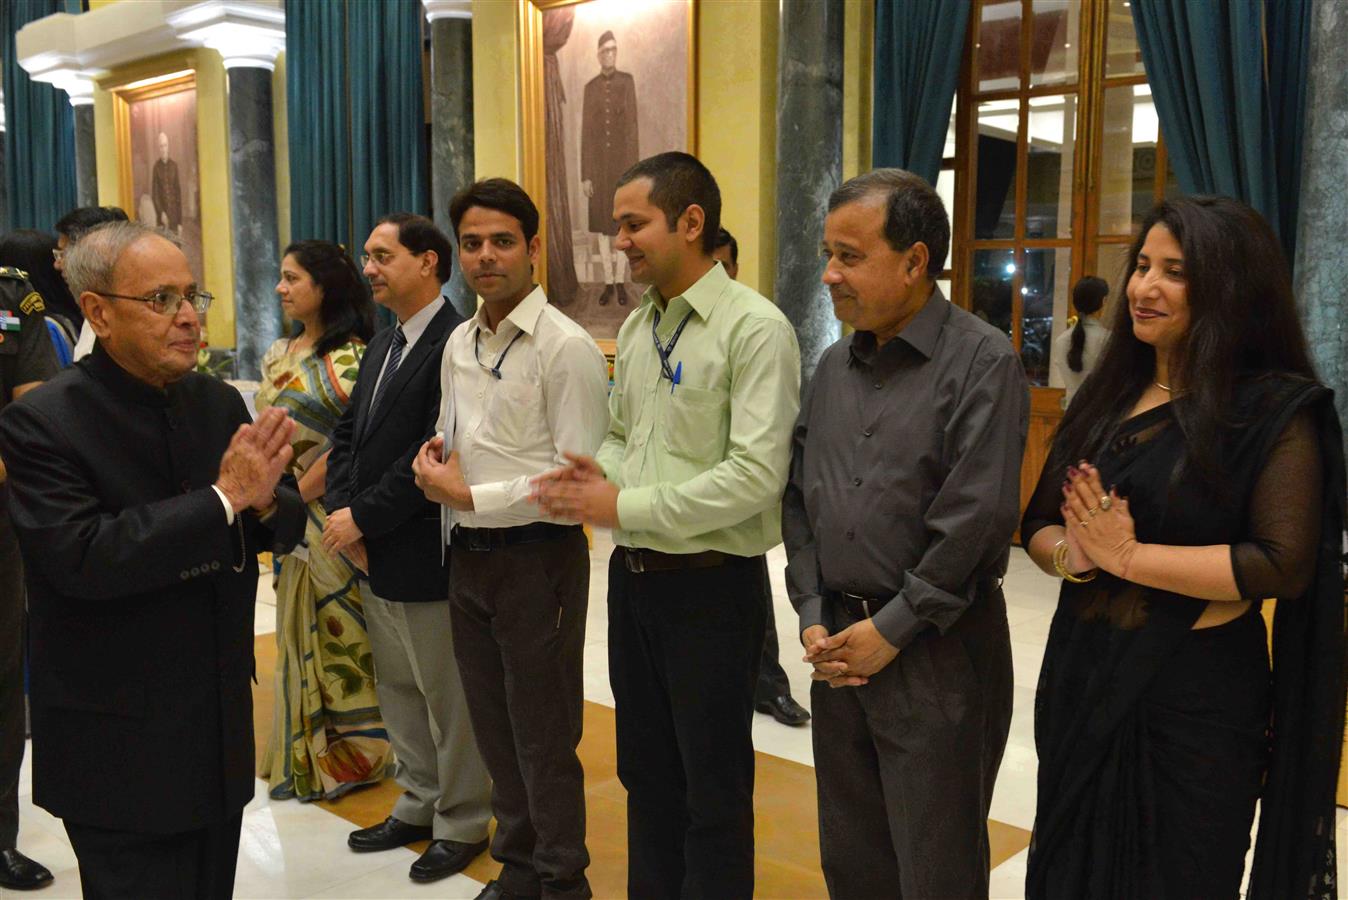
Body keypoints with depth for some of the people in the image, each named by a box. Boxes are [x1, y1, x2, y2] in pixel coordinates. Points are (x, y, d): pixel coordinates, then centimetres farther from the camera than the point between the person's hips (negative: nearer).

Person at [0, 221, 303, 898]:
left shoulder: (219, 402, 2)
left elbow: (284, 528, 3)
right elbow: (81, 557, -25)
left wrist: (264, 502, -20)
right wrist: (224, 498, -25)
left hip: (220, 730, 6)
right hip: (121, 750, -5)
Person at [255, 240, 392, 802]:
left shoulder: (350, 358, -14)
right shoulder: (279, 354, 10)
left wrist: (300, 492, -13)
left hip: (331, 514, -8)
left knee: (336, 631, 3)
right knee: (298, 630, 16)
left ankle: (347, 757, 19)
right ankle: (300, 751, 31)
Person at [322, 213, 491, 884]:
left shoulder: (456, 345, -17)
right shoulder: (381, 346, 13)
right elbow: (348, 432, 13)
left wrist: (364, 517, -17)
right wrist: (341, 513, -2)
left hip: (425, 558, -9)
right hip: (374, 555, 9)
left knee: (448, 697, 7)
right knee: (398, 690, 20)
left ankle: (461, 823, 24)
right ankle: (419, 805, 36)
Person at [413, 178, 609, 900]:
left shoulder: (566, 347, -14)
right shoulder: (459, 344, 10)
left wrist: (469, 495, -16)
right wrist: (435, 464, -2)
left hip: (538, 559, -7)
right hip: (469, 554, 8)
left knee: (544, 738, 5)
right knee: (494, 729, 19)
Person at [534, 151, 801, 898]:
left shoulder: (755, 328, -15)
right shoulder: (637, 327, 9)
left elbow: (756, 476, -22)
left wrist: (626, 507, -20)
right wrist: (600, 475, -6)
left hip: (711, 586, -7)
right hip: (634, 577, 7)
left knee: (713, 788, 9)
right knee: (645, 772, 21)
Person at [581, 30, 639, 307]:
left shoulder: (627, 81, -1)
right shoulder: (590, 87, 4)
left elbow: (633, 124, -3)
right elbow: (585, 132, 4)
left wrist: (634, 168, -8)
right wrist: (584, 174, -1)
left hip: (622, 161, -2)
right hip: (598, 163, 2)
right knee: (601, 222, 5)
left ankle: (621, 281, 13)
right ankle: (608, 283, 14)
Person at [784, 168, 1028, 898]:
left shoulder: (983, 362, -11)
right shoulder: (834, 364, 9)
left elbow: (977, 518, -18)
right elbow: (799, 496, 10)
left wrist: (891, 630, -13)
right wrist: (813, 616, 0)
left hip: (937, 651, -6)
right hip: (840, 646, 6)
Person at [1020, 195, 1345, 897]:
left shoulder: (1276, 410, -10)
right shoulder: (1105, 396, 7)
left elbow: (1283, 565, -19)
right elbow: (1039, 524, 8)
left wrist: (1129, 556, -19)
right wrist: (1074, 555, -14)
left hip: (1197, 695, -5)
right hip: (1082, 677, 6)